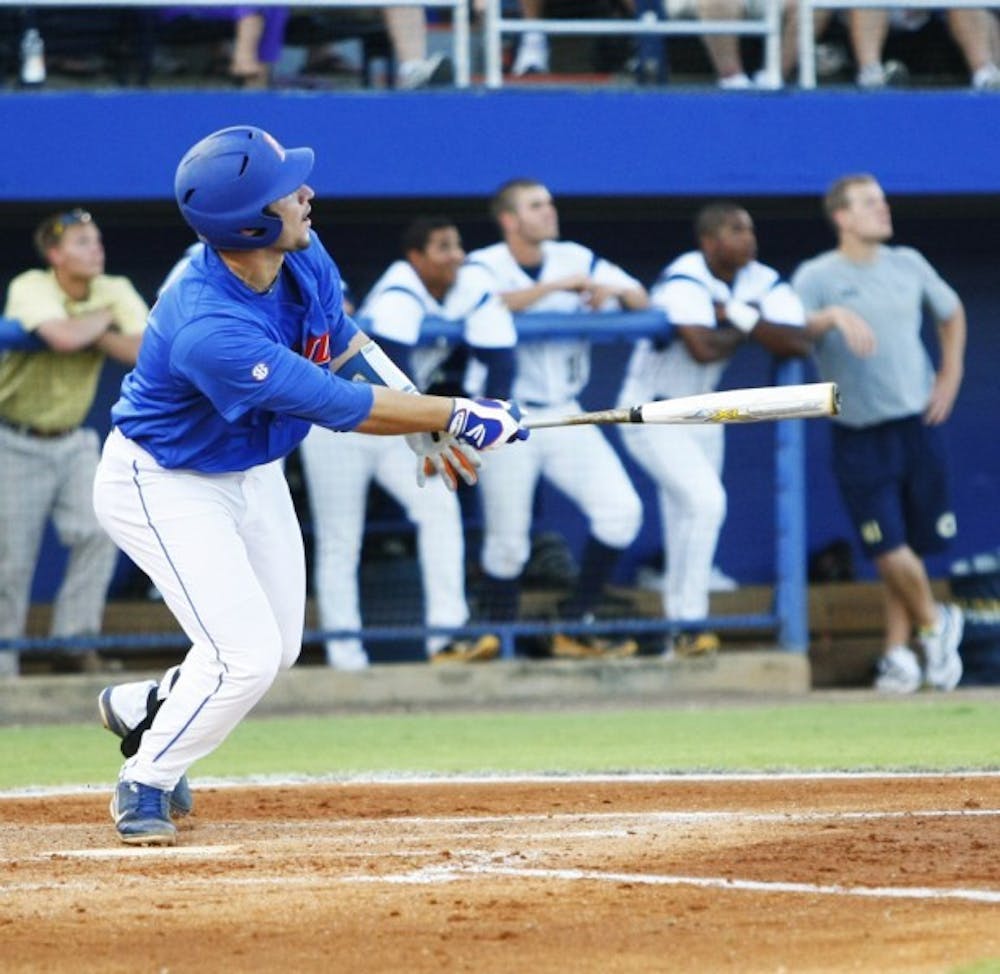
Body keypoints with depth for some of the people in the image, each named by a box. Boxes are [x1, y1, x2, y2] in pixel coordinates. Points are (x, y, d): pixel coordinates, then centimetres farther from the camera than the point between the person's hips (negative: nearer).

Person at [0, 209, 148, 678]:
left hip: (72, 441, 4)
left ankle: (76, 638, 1)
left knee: (97, 533, -12)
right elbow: (64, 337, -38)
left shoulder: (116, 291, -4)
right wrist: (103, 318, -18)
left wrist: (88, 333, -26)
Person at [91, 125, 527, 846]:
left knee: (279, 650, 16)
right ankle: (146, 784, 9)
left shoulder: (303, 258, -15)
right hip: (164, 484, -8)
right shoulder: (210, 330, -40)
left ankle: (141, 709, 39)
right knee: (245, 655, -15)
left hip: (253, 472, 8)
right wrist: (458, 416, -26)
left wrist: (428, 423, 2)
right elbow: (341, 406, -33)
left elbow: (342, 340, 7)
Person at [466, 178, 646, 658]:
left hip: (564, 416, 4)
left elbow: (641, 299, 4)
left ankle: (575, 625, 4)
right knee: (507, 542, -2)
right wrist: (556, 285, -30)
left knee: (622, 510, -8)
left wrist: (614, 290, -18)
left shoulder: (576, 259, 6)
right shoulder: (485, 266, -6)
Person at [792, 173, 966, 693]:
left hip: (918, 422, 3)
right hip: (859, 435, -3)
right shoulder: (817, 276, -6)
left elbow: (951, 312, 23)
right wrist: (834, 316, -38)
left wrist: (950, 376, 13)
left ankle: (897, 651, 18)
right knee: (891, 550, -9)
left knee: (913, 547, 5)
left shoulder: (908, 265, 7)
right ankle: (933, 622, 16)